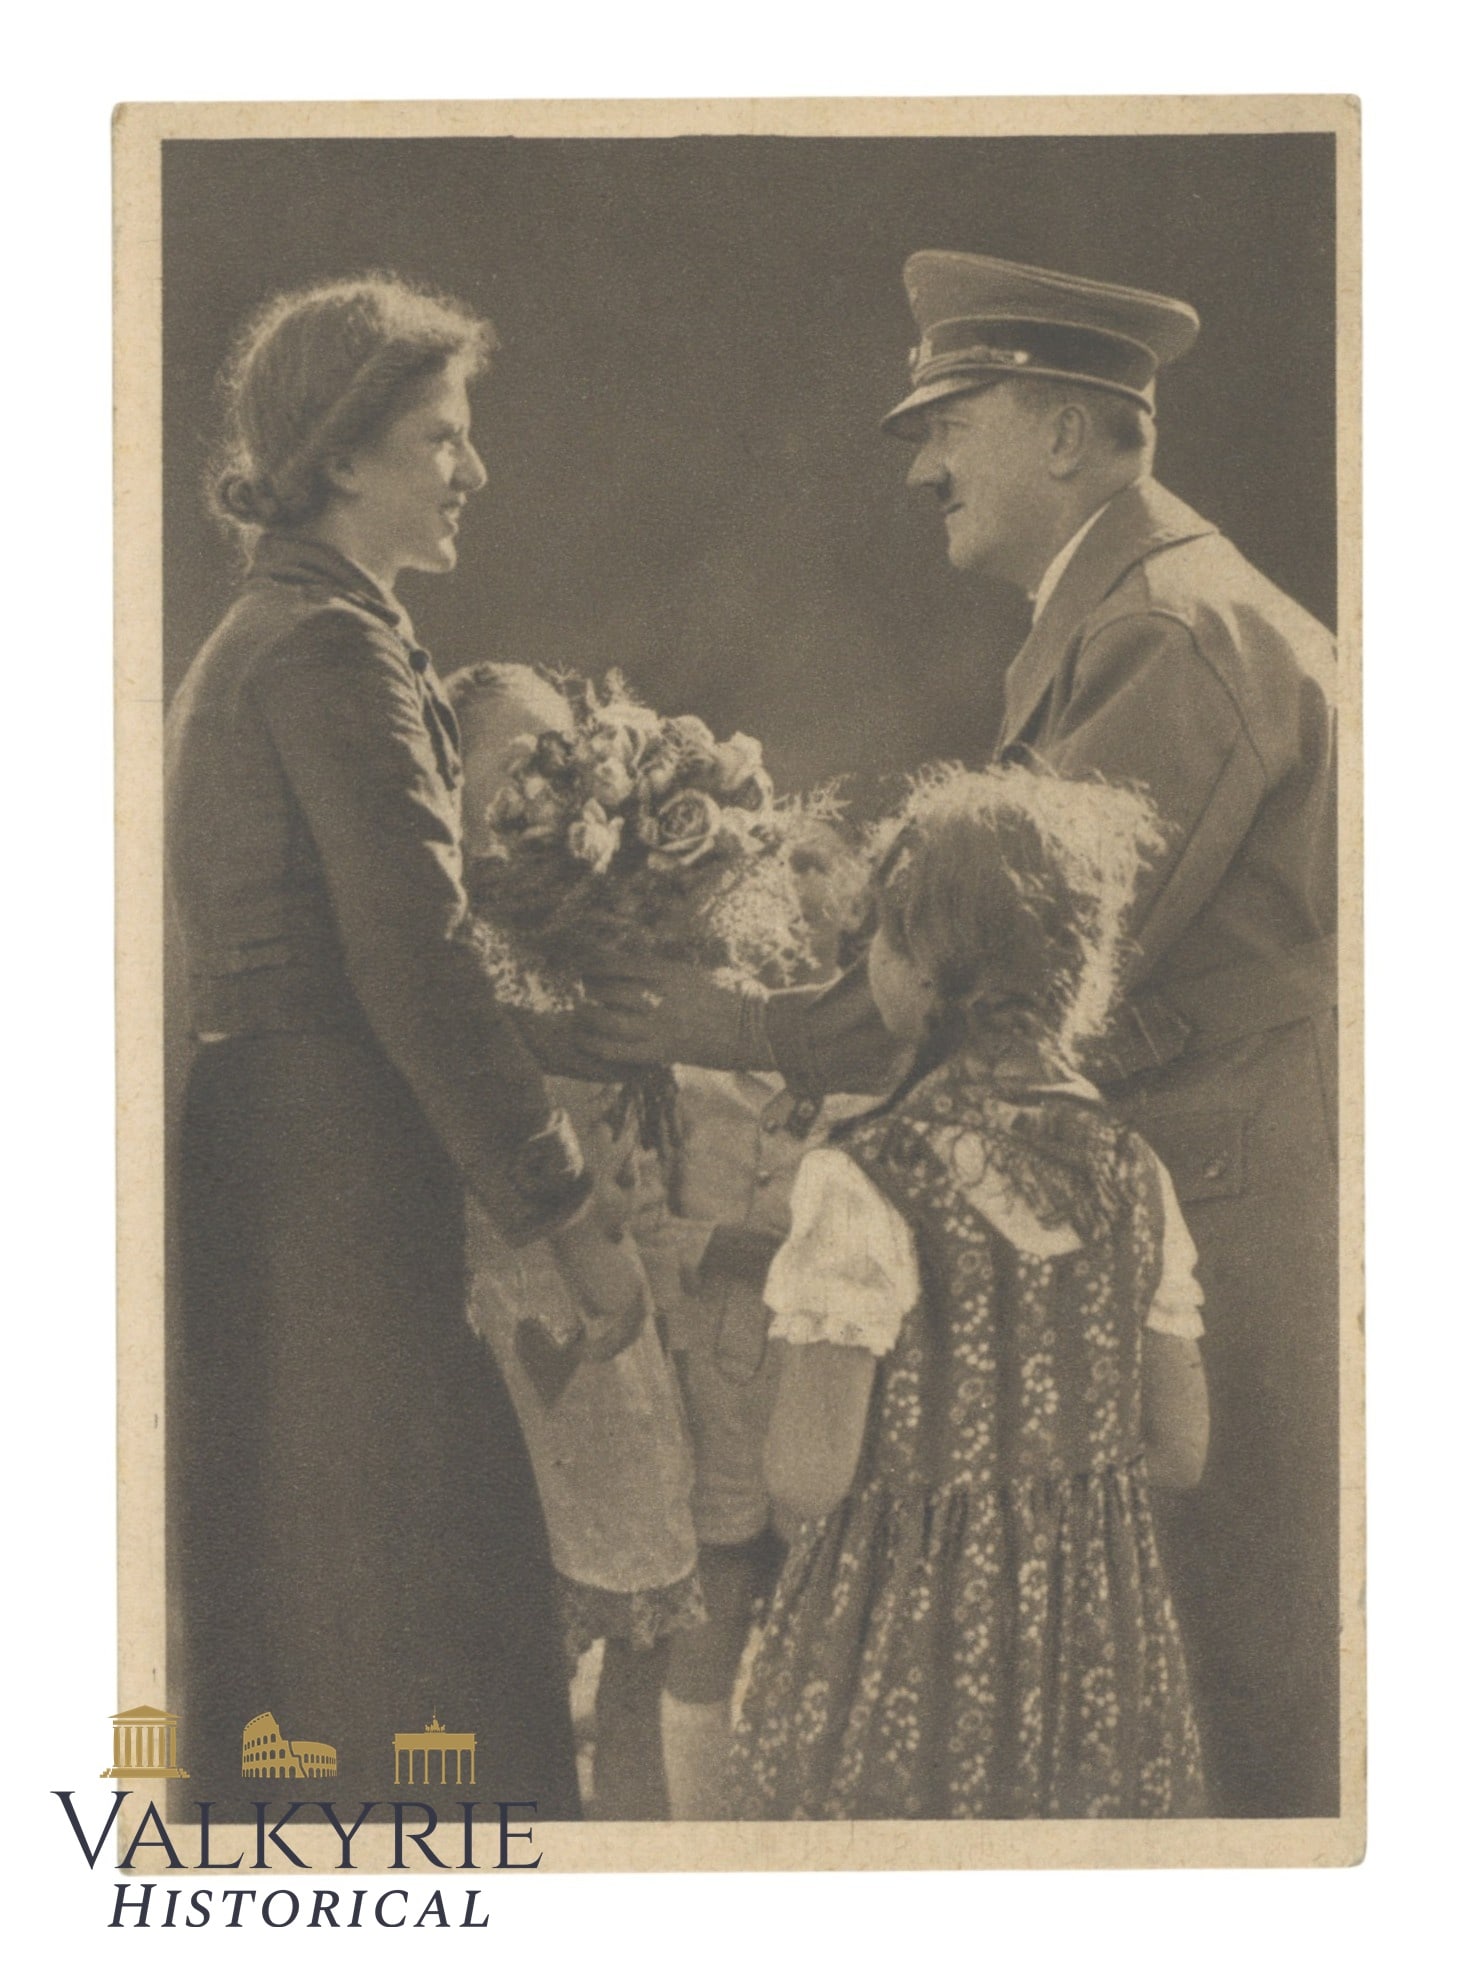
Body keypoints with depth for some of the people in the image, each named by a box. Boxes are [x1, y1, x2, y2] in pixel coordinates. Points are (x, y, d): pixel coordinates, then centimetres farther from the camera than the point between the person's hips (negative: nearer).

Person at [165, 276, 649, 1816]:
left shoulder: (251, 640, 18)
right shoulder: (333, 648, -13)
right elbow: (415, 966, -18)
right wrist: (569, 1215, -15)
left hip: (252, 1157, 10)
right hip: (340, 1178, -10)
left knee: (284, 1607, 14)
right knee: (419, 1643, -6)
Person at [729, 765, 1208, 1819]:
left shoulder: (868, 1183, -18)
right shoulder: (1132, 1172, -2)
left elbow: (810, 1476, -18)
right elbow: (1181, 1447, 4)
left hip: (912, 1646, -4)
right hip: (1101, 1645, 5)